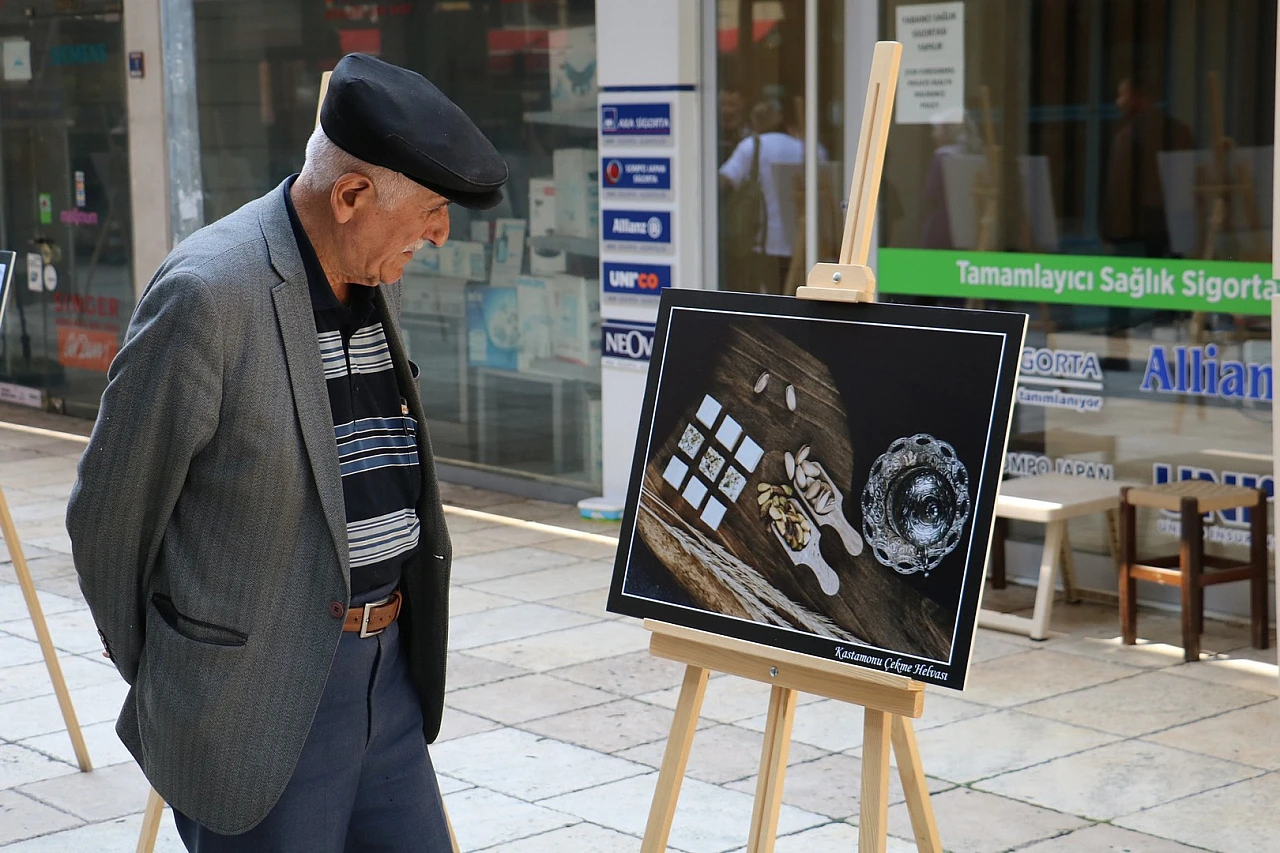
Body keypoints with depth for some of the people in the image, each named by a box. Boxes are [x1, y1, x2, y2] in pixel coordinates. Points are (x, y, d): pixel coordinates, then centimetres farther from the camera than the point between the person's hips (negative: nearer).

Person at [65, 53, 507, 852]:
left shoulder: (374, 276, 7)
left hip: (386, 674, 8)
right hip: (263, 696, -7)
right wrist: (155, 678, 3)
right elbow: (110, 511, -10)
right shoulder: (208, 292, -19)